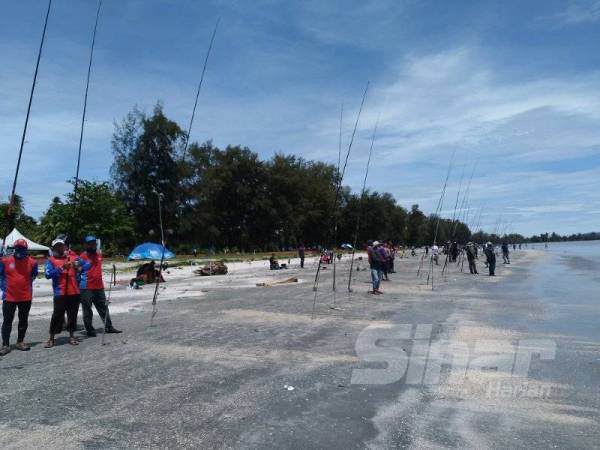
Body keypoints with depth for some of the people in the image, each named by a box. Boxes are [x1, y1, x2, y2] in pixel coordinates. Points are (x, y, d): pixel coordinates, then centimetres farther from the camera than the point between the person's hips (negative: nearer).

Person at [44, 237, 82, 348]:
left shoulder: (73, 258, 12)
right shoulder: (51, 260, 3)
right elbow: (48, 274, -10)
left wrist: (78, 267, -13)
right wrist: (61, 268, -18)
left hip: (74, 292, 3)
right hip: (60, 293, -3)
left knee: (73, 314, 10)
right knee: (57, 315, -4)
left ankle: (72, 336, 21)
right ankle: (51, 338, 9)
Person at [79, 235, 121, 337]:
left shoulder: (99, 254, 11)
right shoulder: (82, 257, -9)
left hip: (99, 287, 7)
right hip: (86, 288, -7)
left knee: (104, 308, 14)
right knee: (87, 311, 3)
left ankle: (108, 327, 24)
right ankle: (89, 330, 13)